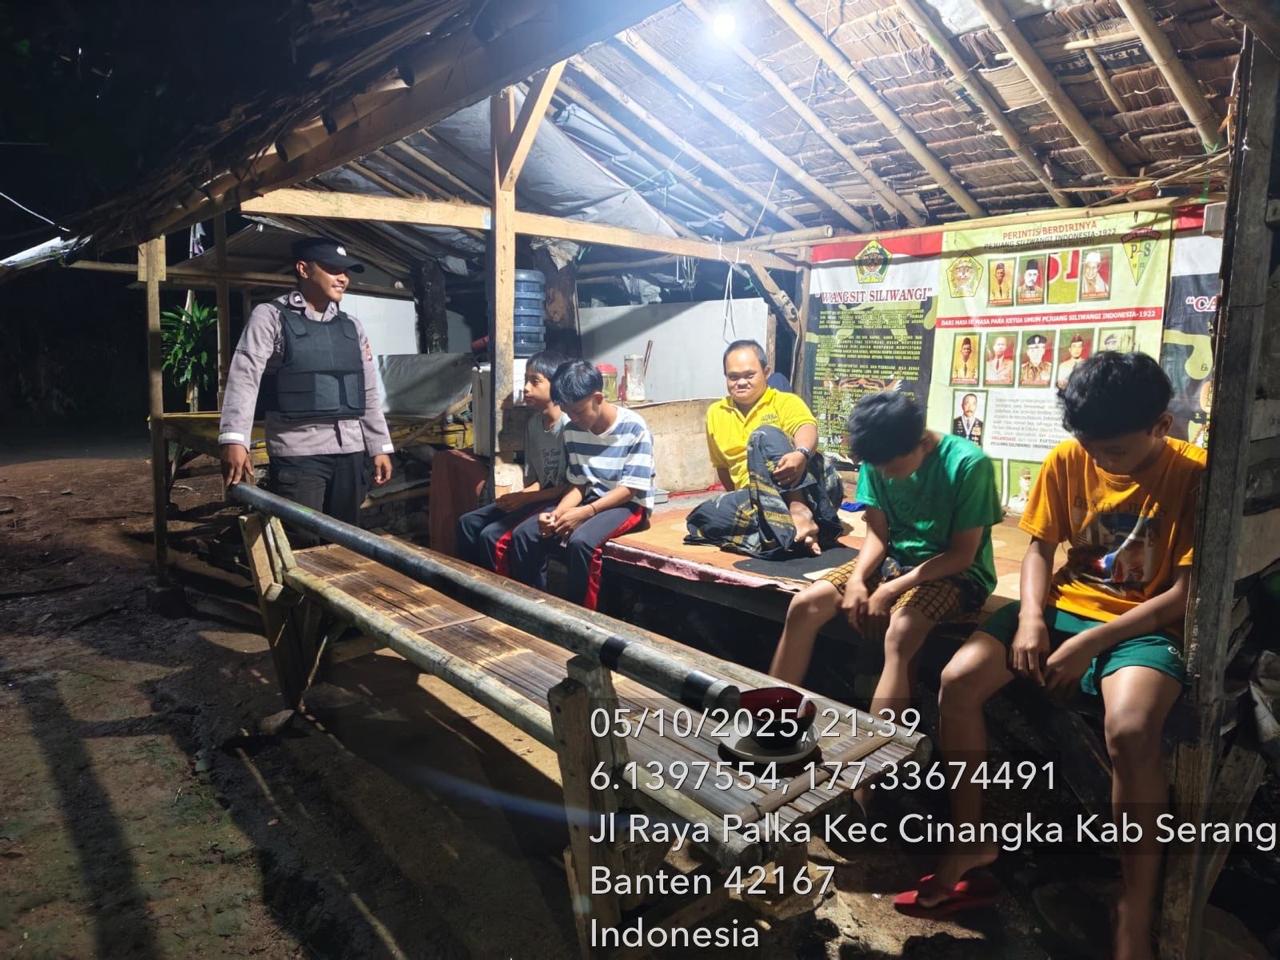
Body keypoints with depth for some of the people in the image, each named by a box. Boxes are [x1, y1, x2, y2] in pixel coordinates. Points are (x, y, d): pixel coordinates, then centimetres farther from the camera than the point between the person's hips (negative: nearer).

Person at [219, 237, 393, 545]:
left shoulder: (352, 326, 15)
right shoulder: (270, 316, -1)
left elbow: (369, 392, 18)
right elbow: (244, 377, -12)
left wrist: (380, 447, 12)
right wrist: (235, 439, -25)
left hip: (350, 450, 5)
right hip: (298, 451, -5)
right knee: (303, 548, -4)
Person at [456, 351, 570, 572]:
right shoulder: (533, 423, 9)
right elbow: (533, 478, 12)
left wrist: (525, 498, -17)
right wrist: (520, 497, -9)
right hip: (538, 498, 9)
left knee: (492, 536, -20)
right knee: (468, 523, 2)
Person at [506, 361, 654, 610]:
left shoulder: (633, 428, -16)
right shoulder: (573, 431, 2)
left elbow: (630, 489, -16)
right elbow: (577, 484, 5)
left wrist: (586, 512, -26)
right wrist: (558, 513, -16)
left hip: (629, 505, -6)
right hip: (590, 500, 6)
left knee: (581, 541, -35)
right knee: (524, 535, -14)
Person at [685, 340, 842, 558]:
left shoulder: (786, 402, 1)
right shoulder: (715, 414, 14)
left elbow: (807, 428, -22)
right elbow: (722, 465, 24)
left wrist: (801, 454, -44)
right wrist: (740, 500, 17)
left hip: (811, 487, -4)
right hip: (758, 498, 4)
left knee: (765, 434, -28)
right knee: (703, 516, -26)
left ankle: (801, 512, -43)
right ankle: (797, 531, -36)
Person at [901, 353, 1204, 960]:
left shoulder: (1194, 476, -12)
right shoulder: (1066, 459, -2)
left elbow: (1185, 592, -13)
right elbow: (1039, 548, 4)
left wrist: (1090, 642, -21)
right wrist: (1031, 618, -14)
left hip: (1144, 625, -4)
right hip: (1064, 606, 4)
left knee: (1130, 730, -36)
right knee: (958, 681, -18)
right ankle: (969, 843, 1)